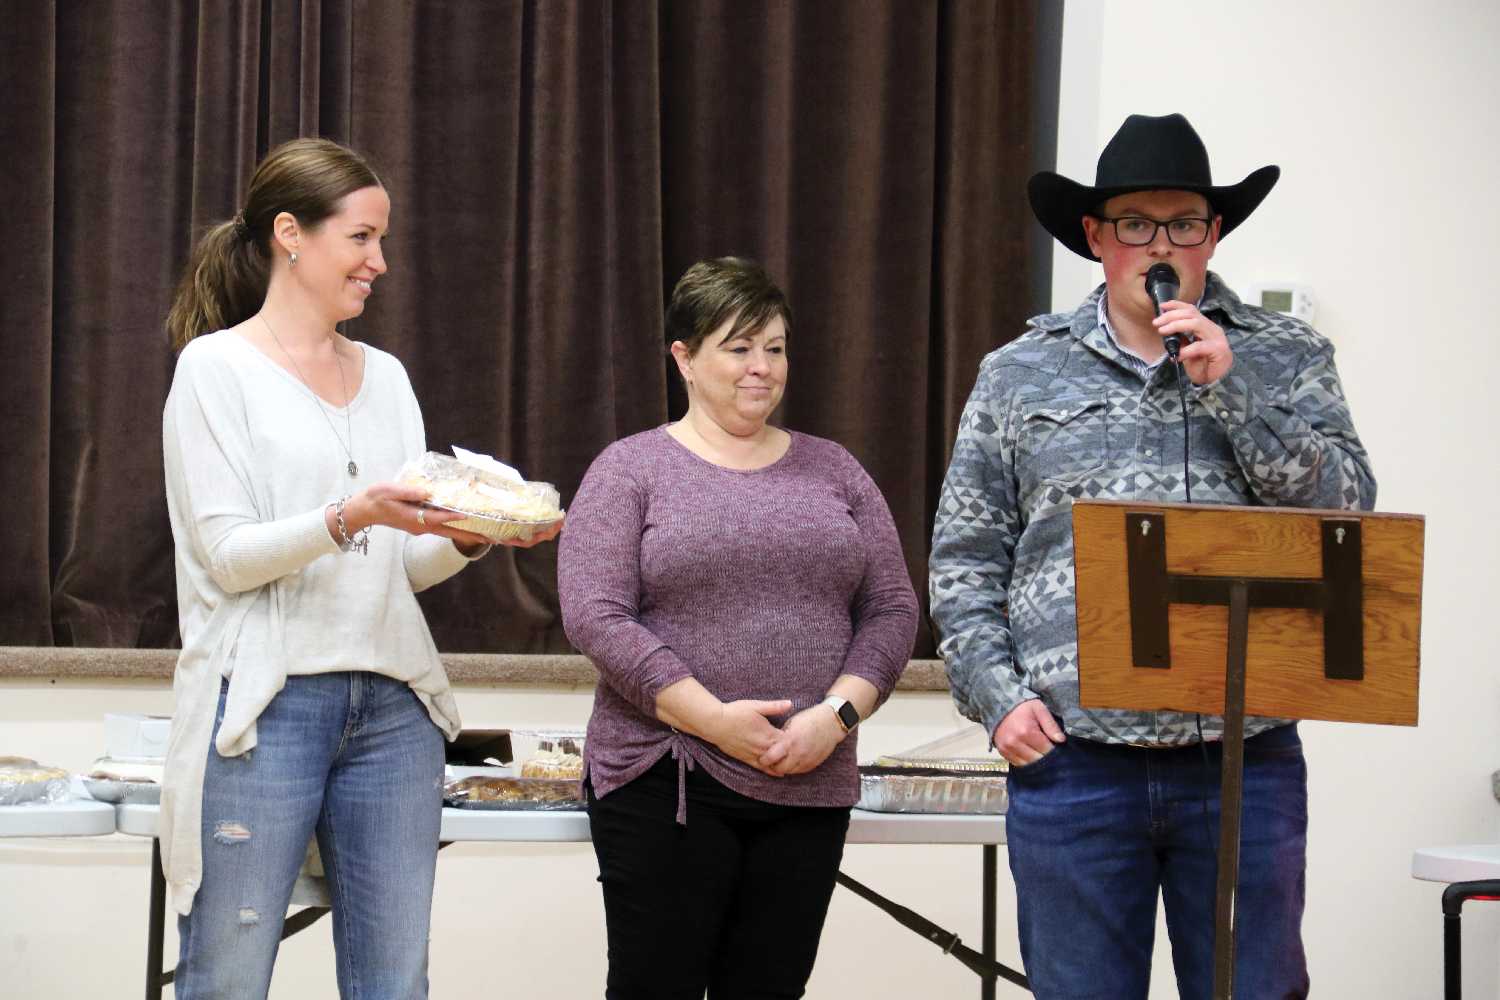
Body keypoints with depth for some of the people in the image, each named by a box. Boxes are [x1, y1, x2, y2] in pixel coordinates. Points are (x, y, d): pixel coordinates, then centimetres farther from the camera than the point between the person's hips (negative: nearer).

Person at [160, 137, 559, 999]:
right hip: (266, 703, -6)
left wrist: (468, 538, -3)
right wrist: (352, 517, -23)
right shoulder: (217, 368, -1)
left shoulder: (385, 377, 17)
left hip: (392, 703, 6)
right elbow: (228, 555, -9)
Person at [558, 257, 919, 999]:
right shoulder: (630, 470, 2)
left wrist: (835, 714, -9)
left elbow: (892, 610, 8)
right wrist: (713, 719, -16)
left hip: (808, 787, 3)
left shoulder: (833, 471, 13)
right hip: (665, 783, -3)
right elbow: (594, 615, -8)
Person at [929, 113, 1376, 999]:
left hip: (1246, 761, 0)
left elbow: (1346, 510, -4)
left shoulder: (1285, 360, 9)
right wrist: (997, 695, -3)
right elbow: (964, 560, 10)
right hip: (1073, 761, 0)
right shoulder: (1021, 376, 10)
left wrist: (1226, 386, -11)